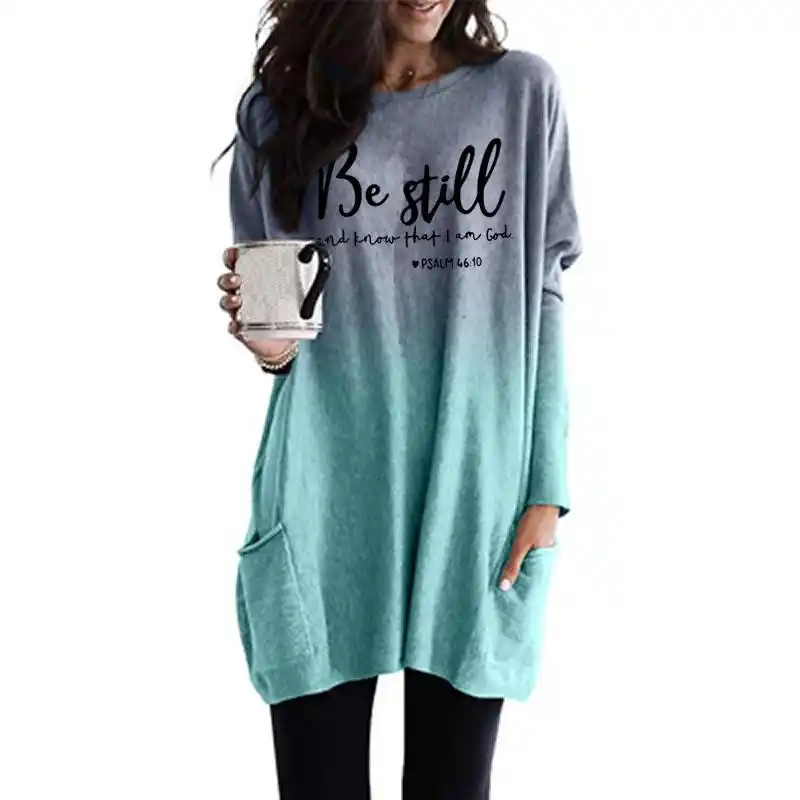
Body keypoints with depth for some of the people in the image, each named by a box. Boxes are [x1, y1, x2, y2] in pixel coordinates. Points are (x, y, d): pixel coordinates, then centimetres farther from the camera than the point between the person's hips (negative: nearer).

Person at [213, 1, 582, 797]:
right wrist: (270, 341, -11)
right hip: (324, 494, 1)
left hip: (478, 488, 0)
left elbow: (543, 297, 4)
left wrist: (546, 484, -1)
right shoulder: (280, 103, 5)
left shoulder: (523, 92, 4)